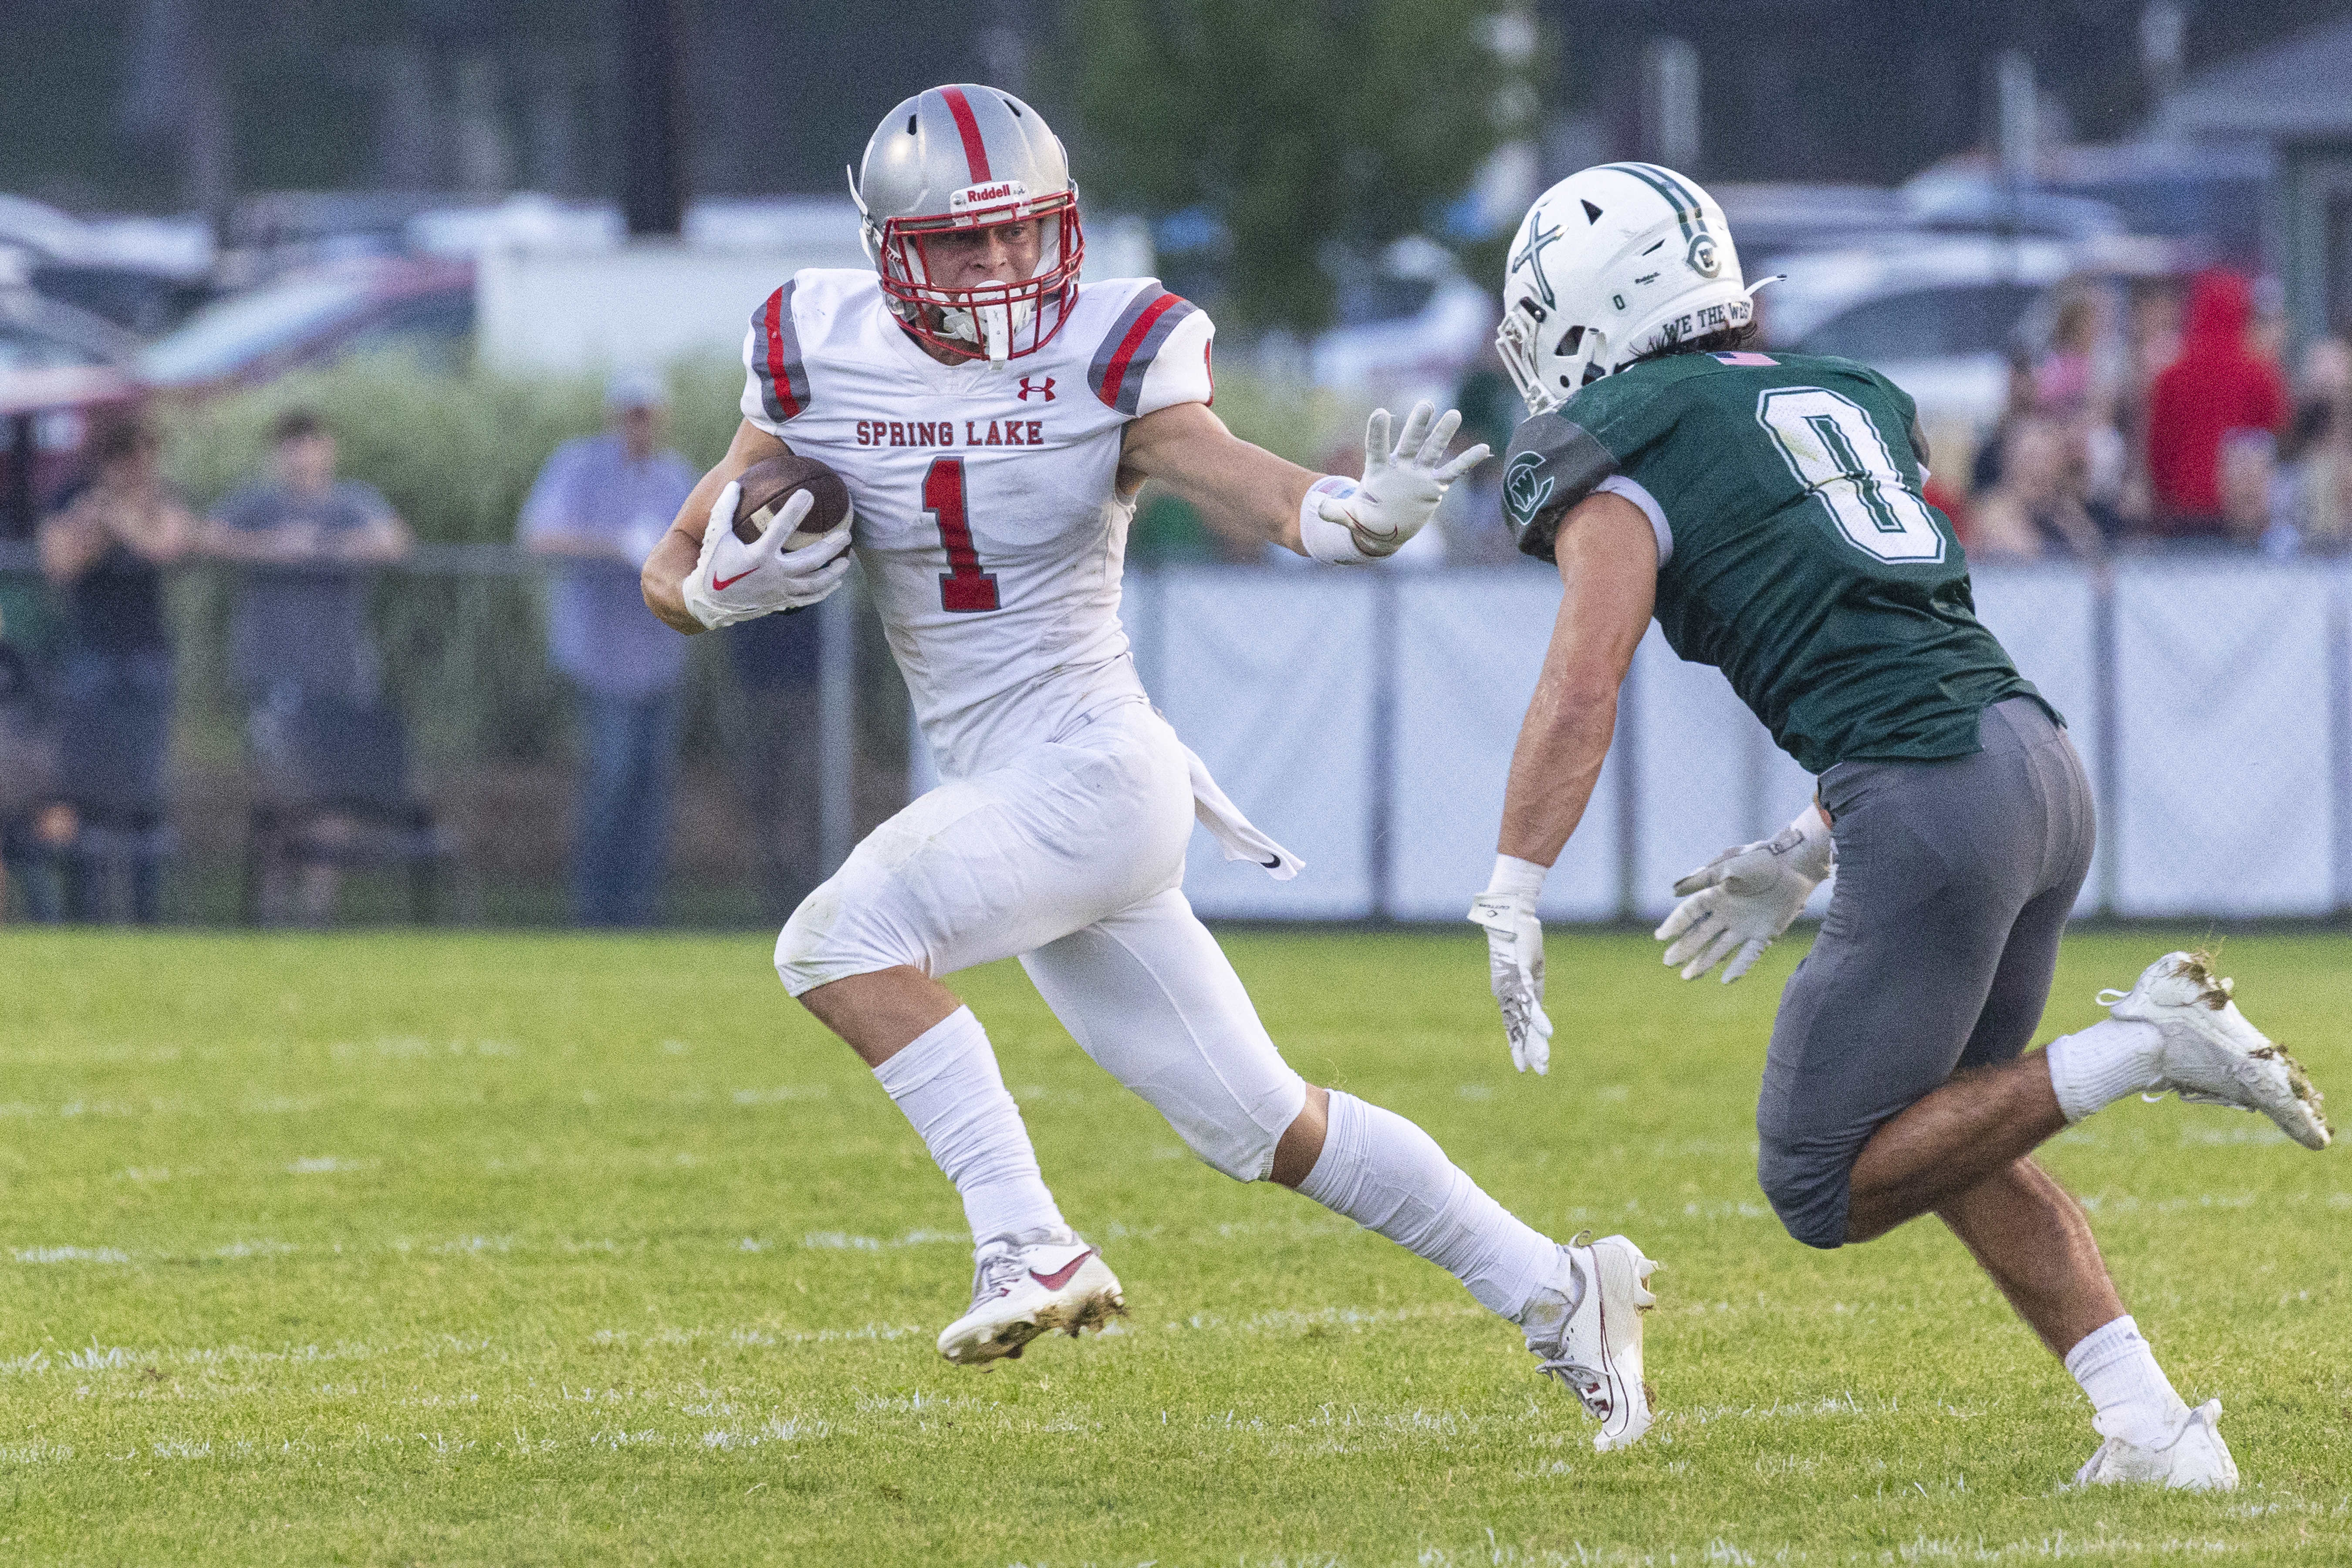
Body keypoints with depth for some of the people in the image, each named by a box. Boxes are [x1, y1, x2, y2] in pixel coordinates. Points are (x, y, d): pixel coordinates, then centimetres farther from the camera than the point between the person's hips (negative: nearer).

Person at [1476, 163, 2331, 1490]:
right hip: (2045, 764, 8)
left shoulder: (1622, 455, 2)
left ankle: (2139, 1050, -12)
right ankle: (2153, 1425, 11)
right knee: (1947, 1139, 23)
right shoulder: (1846, 399, 25)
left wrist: (1511, 906, -8)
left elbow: (1582, 695, -10)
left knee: (1826, 1189, 3)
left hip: (1933, 809, -8)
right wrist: (1807, 857, 31)